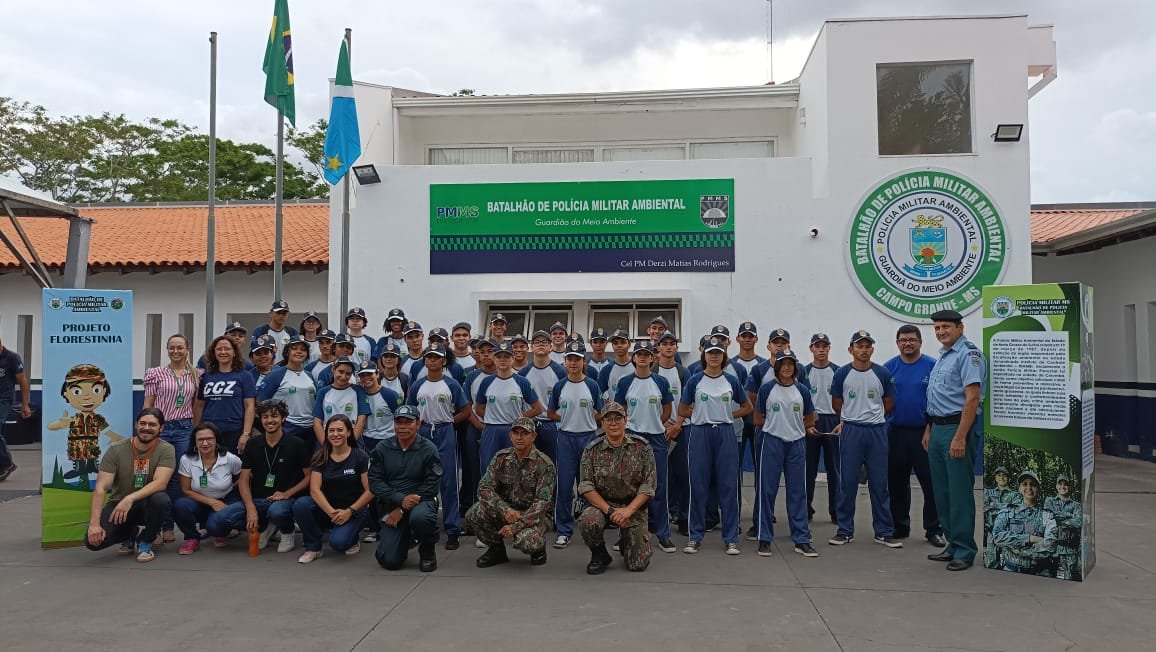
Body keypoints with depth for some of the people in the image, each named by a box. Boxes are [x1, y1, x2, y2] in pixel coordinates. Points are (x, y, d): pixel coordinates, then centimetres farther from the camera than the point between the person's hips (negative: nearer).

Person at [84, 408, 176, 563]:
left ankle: (145, 543, -6)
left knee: (161, 500, -35)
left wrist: (130, 498, -39)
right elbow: (100, 488, -15)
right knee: (93, 541, -23)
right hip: (118, 504, 1)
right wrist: (94, 524, -26)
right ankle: (130, 534, 12)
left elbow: (160, 483, -24)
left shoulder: (166, 450, -12)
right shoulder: (116, 449, -9)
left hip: (146, 504, -1)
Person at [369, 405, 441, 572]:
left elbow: (431, 485, -10)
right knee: (390, 561, -9)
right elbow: (374, 482, -3)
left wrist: (403, 509, -14)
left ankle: (427, 550, -5)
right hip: (391, 505, 3)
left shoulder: (428, 449, -5)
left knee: (420, 517, -39)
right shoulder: (382, 449, 3)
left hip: (421, 500, -2)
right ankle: (404, 537, 27)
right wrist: (401, 499, -18)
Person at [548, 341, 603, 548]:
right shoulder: (559, 386, 3)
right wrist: (569, 419, 0)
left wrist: (585, 420, -4)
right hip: (566, 438, 1)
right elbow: (551, 413, 8)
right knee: (565, 485, 2)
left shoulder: (592, 386, 1)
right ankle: (564, 531, 10)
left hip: (588, 437, 0)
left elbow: (599, 414, 6)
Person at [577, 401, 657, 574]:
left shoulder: (642, 448, -4)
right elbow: (586, 486, -7)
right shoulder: (592, 450, -3)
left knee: (638, 564, -7)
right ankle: (600, 555, -2)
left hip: (634, 506, 0)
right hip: (602, 503, 0)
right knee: (587, 521, -35)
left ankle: (627, 544, 32)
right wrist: (609, 510, -19)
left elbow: (648, 485, -7)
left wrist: (628, 510, -18)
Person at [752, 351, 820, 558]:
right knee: (767, 490, 2)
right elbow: (758, 420, 3)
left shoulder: (802, 391, 4)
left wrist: (795, 426, 3)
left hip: (796, 444, 2)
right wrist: (775, 425, 2)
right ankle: (764, 538, 11)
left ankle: (801, 539, 14)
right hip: (771, 442, -2)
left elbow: (809, 420, 13)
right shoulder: (766, 389, -1)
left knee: (798, 492, 6)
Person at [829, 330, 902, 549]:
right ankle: (845, 531, 12)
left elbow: (889, 403, 10)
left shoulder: (883, 374, 0)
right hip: (851, 431, -1)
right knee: (847, 483, 3)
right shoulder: (842, 374, -1)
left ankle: (884, 531, 14)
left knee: (879, 483, 5)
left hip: (877, 431, 1)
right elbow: (836, 404, 7)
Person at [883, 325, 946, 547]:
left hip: (925, 432, -2)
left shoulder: (932, 366, -1)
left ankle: (934, 530, 10)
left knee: (932, 484, -1)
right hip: (896, 433, 3)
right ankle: (899, 527, 24)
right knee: (897, 483, 11)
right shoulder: (889, 368, 5)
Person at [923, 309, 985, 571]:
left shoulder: (968, 355, -12)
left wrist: (960, 437, -23)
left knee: (959, 491, -4)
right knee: (942, 491, 13)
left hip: (956, 428, -9)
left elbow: (972, 398, -19)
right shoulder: (943, 357, 18)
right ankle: (953, 544, 22)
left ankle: (964, 551, 6)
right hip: (937, 429, 9)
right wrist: (929, 430, 21)